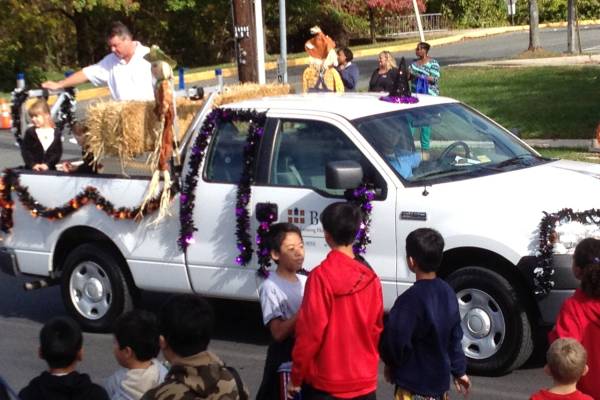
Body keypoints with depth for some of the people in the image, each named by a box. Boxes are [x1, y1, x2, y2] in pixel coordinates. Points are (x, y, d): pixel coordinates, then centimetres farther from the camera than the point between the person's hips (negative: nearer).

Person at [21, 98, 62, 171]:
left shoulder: (56, 133, 1)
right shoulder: (30, 132, 0)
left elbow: (58, 152, -3)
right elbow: (25, 150, -4)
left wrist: (47, 164, -15)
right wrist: (33, 164, -16)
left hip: (49, 169, 0)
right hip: (32, 169, 0)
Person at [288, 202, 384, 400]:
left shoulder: (321, 276, -15)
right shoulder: (370, 278, 1)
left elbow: (310, 331, -14)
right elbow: (377, 328, 8)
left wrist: (296, 376, -5)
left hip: (325, 382, -5)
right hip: (365, 380, 5)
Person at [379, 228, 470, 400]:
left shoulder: (410, 299, -22)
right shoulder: (448, 292, 2)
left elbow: (395, 339, -19)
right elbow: (455, 337, 10)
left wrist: (390, 363, 1)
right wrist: (459, 371, 20)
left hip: (414, 385, -8)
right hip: (440, 379, 8)